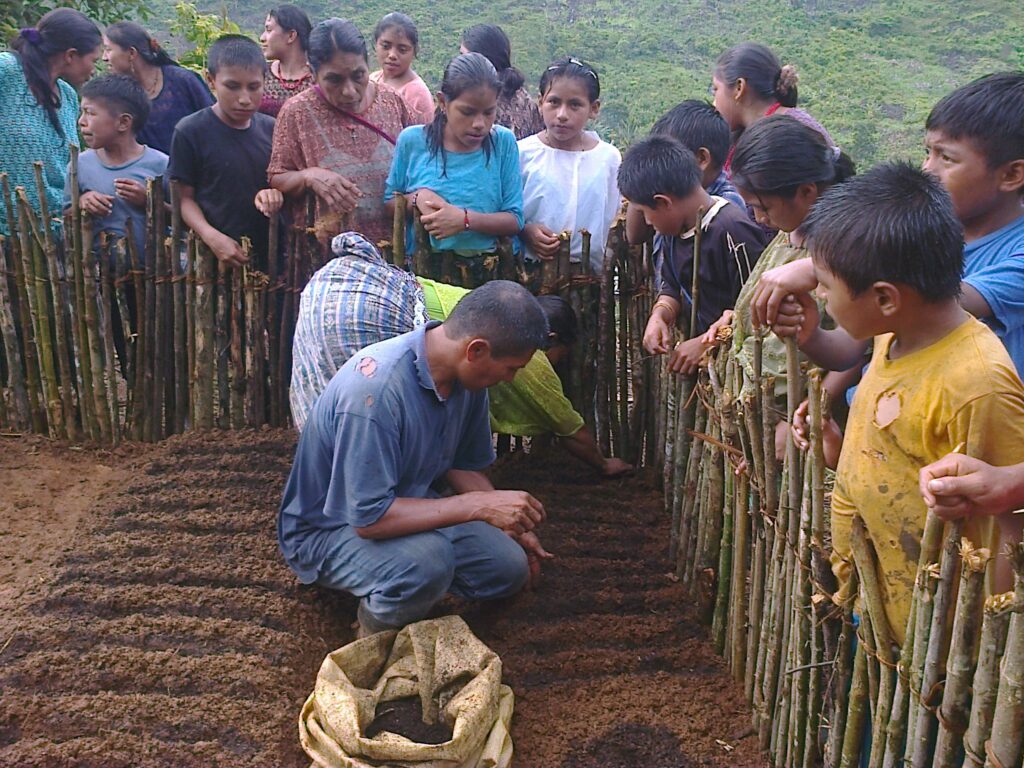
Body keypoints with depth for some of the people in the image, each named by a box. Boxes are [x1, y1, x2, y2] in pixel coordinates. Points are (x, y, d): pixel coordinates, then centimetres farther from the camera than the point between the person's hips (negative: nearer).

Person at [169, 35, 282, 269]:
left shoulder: (271, 129, 4)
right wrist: (213, 237, -19)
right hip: (212, 259, -3)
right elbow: (185, 197, -3)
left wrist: (276, 193, -10)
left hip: (269, 256, 3)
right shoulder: (190, 132, -6)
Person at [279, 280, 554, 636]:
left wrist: (513, 524, -3)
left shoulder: (466, 375, -8)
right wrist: (478, 506, -33)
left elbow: (463, 467, 8)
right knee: (429, 561, -36)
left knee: (510, 568, -7)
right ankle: (375, 633, -4)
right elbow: (369, 518, -33)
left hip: (407, 507, 8)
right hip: (327, 530, -8)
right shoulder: (375, 388, -35)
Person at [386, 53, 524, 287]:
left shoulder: (503, 142, 1)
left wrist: (465, 219, -15)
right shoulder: (412, 141, 2)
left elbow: (514, 220, -1)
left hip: (487, 274, 0)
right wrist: (416, 198, -8)